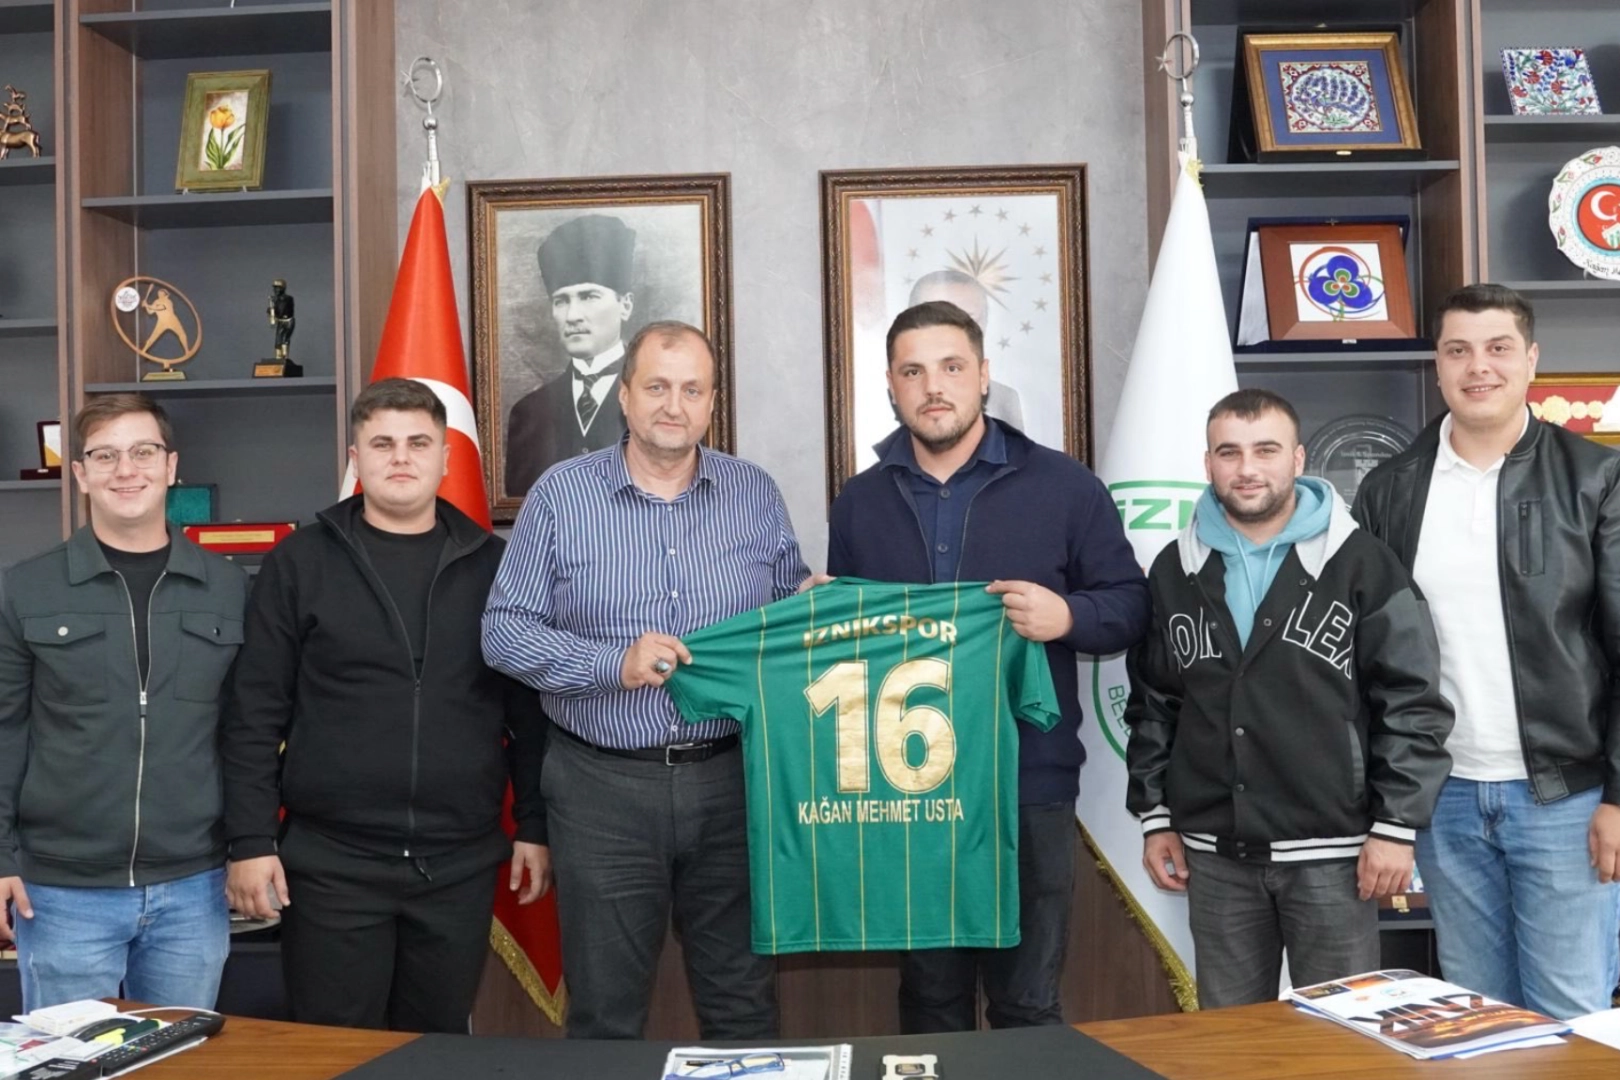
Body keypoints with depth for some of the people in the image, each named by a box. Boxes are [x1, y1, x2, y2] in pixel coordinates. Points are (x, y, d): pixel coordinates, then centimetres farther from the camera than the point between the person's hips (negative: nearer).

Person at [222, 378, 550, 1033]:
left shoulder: (490, 565, 4)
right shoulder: (299, 563, 0)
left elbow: (529, 710, 6)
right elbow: (255, 715, 0)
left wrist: (535, 827, 4)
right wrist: (251, 840, -5)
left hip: (461, 865, 2)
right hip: (331, 862, -1)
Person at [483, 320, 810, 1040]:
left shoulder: (756, 493, 5)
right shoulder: (560, 495, -2)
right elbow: (503, 631, -6)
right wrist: (614, 663, -19)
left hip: (731, 779, 2)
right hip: (605, 787, -2)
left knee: (744, 1006, 14)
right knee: (605, 1016, 12)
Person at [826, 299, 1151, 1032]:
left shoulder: (1062, 485, -1)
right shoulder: (859, 502, 9)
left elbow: (1130, 604, 2)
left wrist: (1068, 615, -18)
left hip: (1029, 786, -2)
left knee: (1028, 1003, 9)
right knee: (929, 998, 16)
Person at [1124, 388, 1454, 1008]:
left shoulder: (1360, 564, -4)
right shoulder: (1175, 571, 6)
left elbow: (1413, 703, -5)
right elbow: (1153, 706, 12)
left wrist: (1396, 825, -9)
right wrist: (1154, 815, 8)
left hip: (1331, 852, -3)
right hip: (1215, 855, 3)